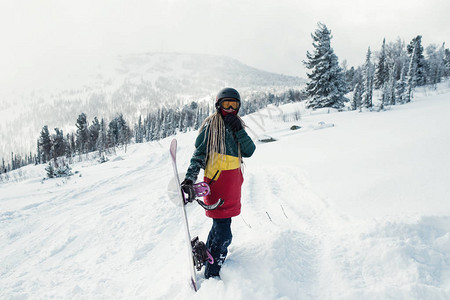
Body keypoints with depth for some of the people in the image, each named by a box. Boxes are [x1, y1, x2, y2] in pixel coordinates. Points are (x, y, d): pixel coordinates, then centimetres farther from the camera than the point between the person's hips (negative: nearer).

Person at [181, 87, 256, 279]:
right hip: (216, 180, -7)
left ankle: (208, 254, 43)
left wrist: (239, 131, -13)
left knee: (223, 221, 20)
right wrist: (190, 178, -22)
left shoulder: (238, 125, 11)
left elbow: (249, 151, 0)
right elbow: (199, 154, -9)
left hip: (233, 181, 7)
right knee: (223, 234, -8)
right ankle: (211, 274, 8)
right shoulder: (210, 125, -6)